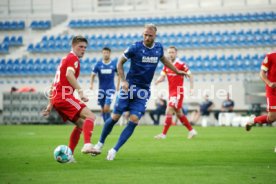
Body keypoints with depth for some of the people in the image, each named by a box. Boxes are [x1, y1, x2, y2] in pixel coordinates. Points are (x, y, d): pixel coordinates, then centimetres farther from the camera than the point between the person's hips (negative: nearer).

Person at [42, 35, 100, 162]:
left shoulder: (66, 59, 28)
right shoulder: (73, 58, -2)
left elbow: (56, 83, 29)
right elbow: (69, 75, -23)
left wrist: (50, 105, 30)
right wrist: (80, 91, -31)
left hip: (56, 98, 9)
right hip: (64, 96, -9)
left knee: (81, 124, 13)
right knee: (90, 116, -19)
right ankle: (87, 145, -38)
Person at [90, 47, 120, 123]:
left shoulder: (114, 64, -2)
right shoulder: (98, 64, -1)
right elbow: (93, 75, 6)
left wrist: (118, 85, 6)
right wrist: (91, 84, -9)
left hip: (110, 89, -2)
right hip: (101, 89, 2)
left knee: (106, 108, -16)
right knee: (103, 110, 7)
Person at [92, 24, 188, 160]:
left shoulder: (159, 48, 2)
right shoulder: (135, 47, -11)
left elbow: (163, 59, 25)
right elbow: (120, 63, -1)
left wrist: (177, 71, 29)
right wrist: (123, 81, -11)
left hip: (144, 90, 3)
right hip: (129, 87, -3)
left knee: (134, 121, -11)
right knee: (115, 117, -3)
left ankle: (114, 150, -4)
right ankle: (100, 143, 21)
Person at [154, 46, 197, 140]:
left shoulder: (181, 64, -9)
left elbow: (190, 75, -4)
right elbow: (162, 77, 5)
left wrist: (191, 88, -12)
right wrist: (157, 81, -17)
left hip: (178, 92, -7)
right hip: (171, 92, 7)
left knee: (169, 111, -14)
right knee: (179, 113, 13)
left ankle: (164, 134, -11)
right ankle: (191, 131, 25)